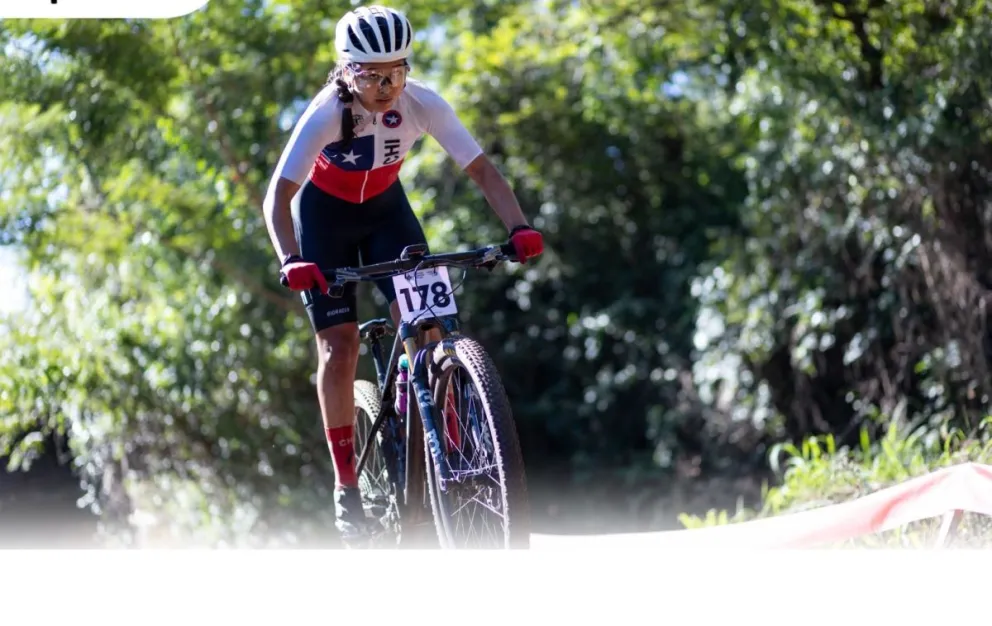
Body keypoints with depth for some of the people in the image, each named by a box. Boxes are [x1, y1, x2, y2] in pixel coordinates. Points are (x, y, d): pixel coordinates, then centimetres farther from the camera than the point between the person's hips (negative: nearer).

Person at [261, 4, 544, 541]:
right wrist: (290, 261, -52)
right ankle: (346, 484, 0)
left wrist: (518, 226, -40)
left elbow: (481, 170, -24)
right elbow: (278, 195, -36)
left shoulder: (423, 104, -26)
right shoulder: (327, 114, -33)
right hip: (325, 215, -2)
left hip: (385, 209, 2)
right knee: (340, 343, -8)